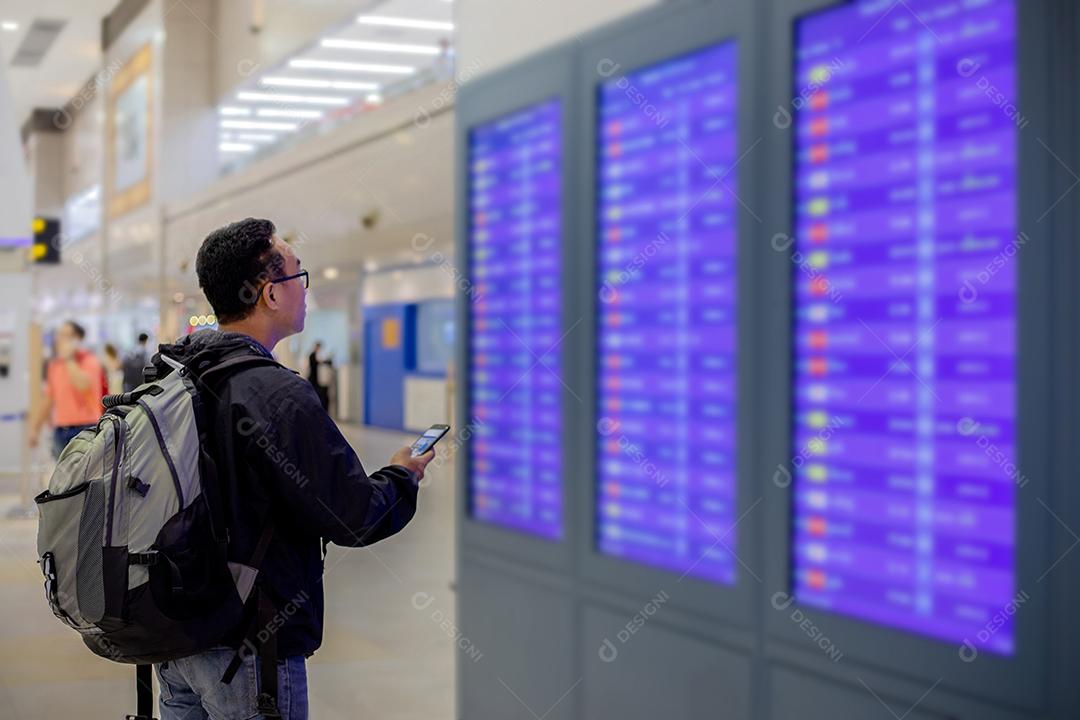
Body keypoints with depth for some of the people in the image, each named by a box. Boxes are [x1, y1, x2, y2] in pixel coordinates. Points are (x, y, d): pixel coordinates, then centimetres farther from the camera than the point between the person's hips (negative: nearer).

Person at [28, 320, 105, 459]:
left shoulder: (89, 361, -5)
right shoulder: (54, 364, 14)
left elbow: (83, 385, -26)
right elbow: (49, 400, 20)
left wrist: (68, 358, -17)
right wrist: (35, 427, 17)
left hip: (84, 430, -7)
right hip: (61, 430, 7)